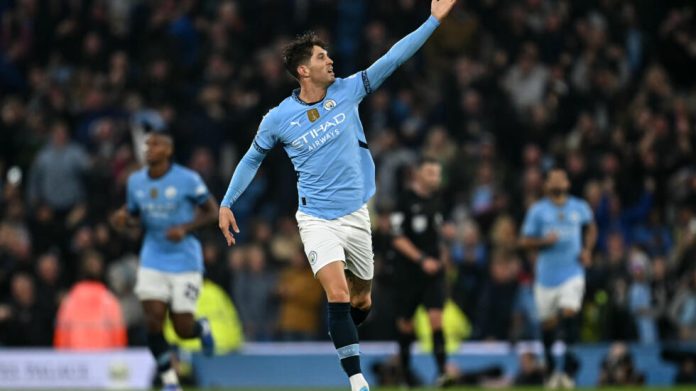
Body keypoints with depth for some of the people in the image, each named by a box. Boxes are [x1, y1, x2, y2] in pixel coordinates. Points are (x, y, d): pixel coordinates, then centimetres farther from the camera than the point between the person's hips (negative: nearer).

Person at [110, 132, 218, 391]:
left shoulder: (187, 180, -11)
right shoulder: (135, 181, 2)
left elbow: (211, 211, -4)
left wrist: (185, 228, -20)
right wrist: (123, 219, -9)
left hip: (184, 260, -3)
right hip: (153, 260, 3)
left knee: (183, 329, -4)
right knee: (153, 321, -12)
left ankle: (203, 328, 35)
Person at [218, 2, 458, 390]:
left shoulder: (346, 91, -2)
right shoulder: (278, 119, -7)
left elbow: (393, 58, -6)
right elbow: (252, 159, 9)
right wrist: (226, 204, 7)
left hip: (356, 215, 3)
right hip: (317, 220, -3)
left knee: (361, 302, 12)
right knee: (339, 295, -21)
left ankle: (344, 345, 43)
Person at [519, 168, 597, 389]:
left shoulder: (580, 208, 7)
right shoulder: (537, 210, 2)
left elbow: (591, 228, 27)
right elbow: (525, 242, 3)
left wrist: (587, 250, 10)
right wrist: (543, 241, -16)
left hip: (572, 273, 0)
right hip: (547, 276, 0)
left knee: (569, 314, -19)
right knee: (548, 324, 4)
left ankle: (566, 370, -17)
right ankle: (551, 371, 22)